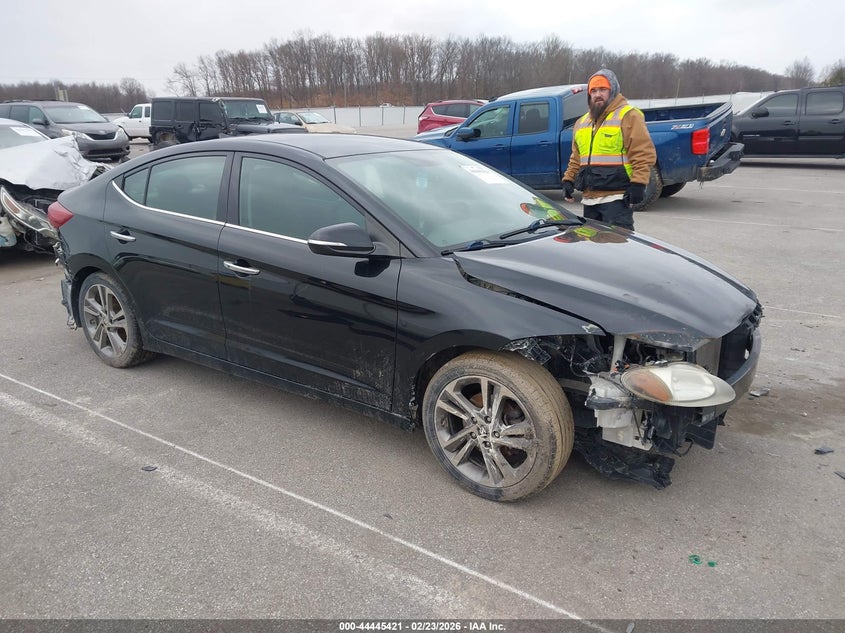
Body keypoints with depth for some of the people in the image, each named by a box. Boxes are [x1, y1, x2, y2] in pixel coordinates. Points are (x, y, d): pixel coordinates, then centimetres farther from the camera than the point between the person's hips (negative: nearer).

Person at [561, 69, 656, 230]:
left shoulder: (628, 116, -4)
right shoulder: (582, 122, 19)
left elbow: (644, 153, -11)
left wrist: (638, 184, -19)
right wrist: (568, 180, 14)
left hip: (617, 198, -7)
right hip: (589, 198, 8)